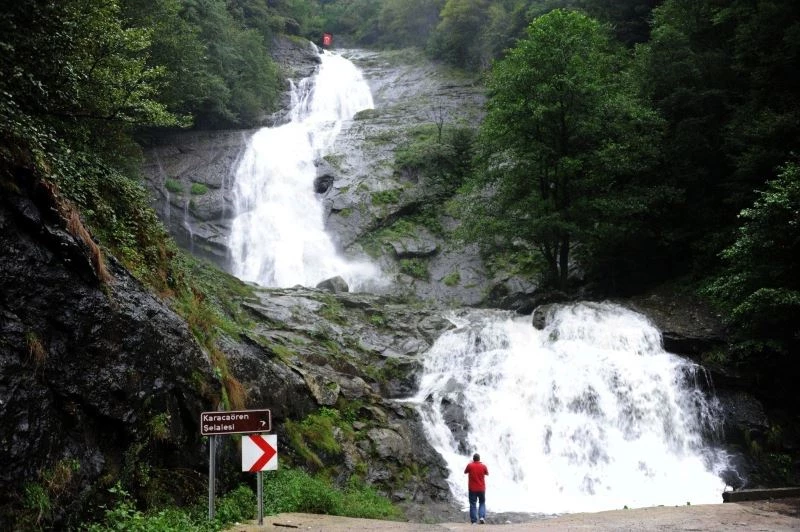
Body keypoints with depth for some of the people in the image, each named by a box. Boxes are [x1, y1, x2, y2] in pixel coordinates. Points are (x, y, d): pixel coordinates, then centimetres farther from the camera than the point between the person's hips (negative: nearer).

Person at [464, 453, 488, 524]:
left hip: (472, 489, -1)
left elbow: (465, 472, 9)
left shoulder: (470, 465, -10)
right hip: (481, 488, 1)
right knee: (482, 503, 17)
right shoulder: (483, 466, -6)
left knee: (472, 504, 6)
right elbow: (487, 473, 12)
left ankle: (474, 521, 3)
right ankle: (482, 516, -1)